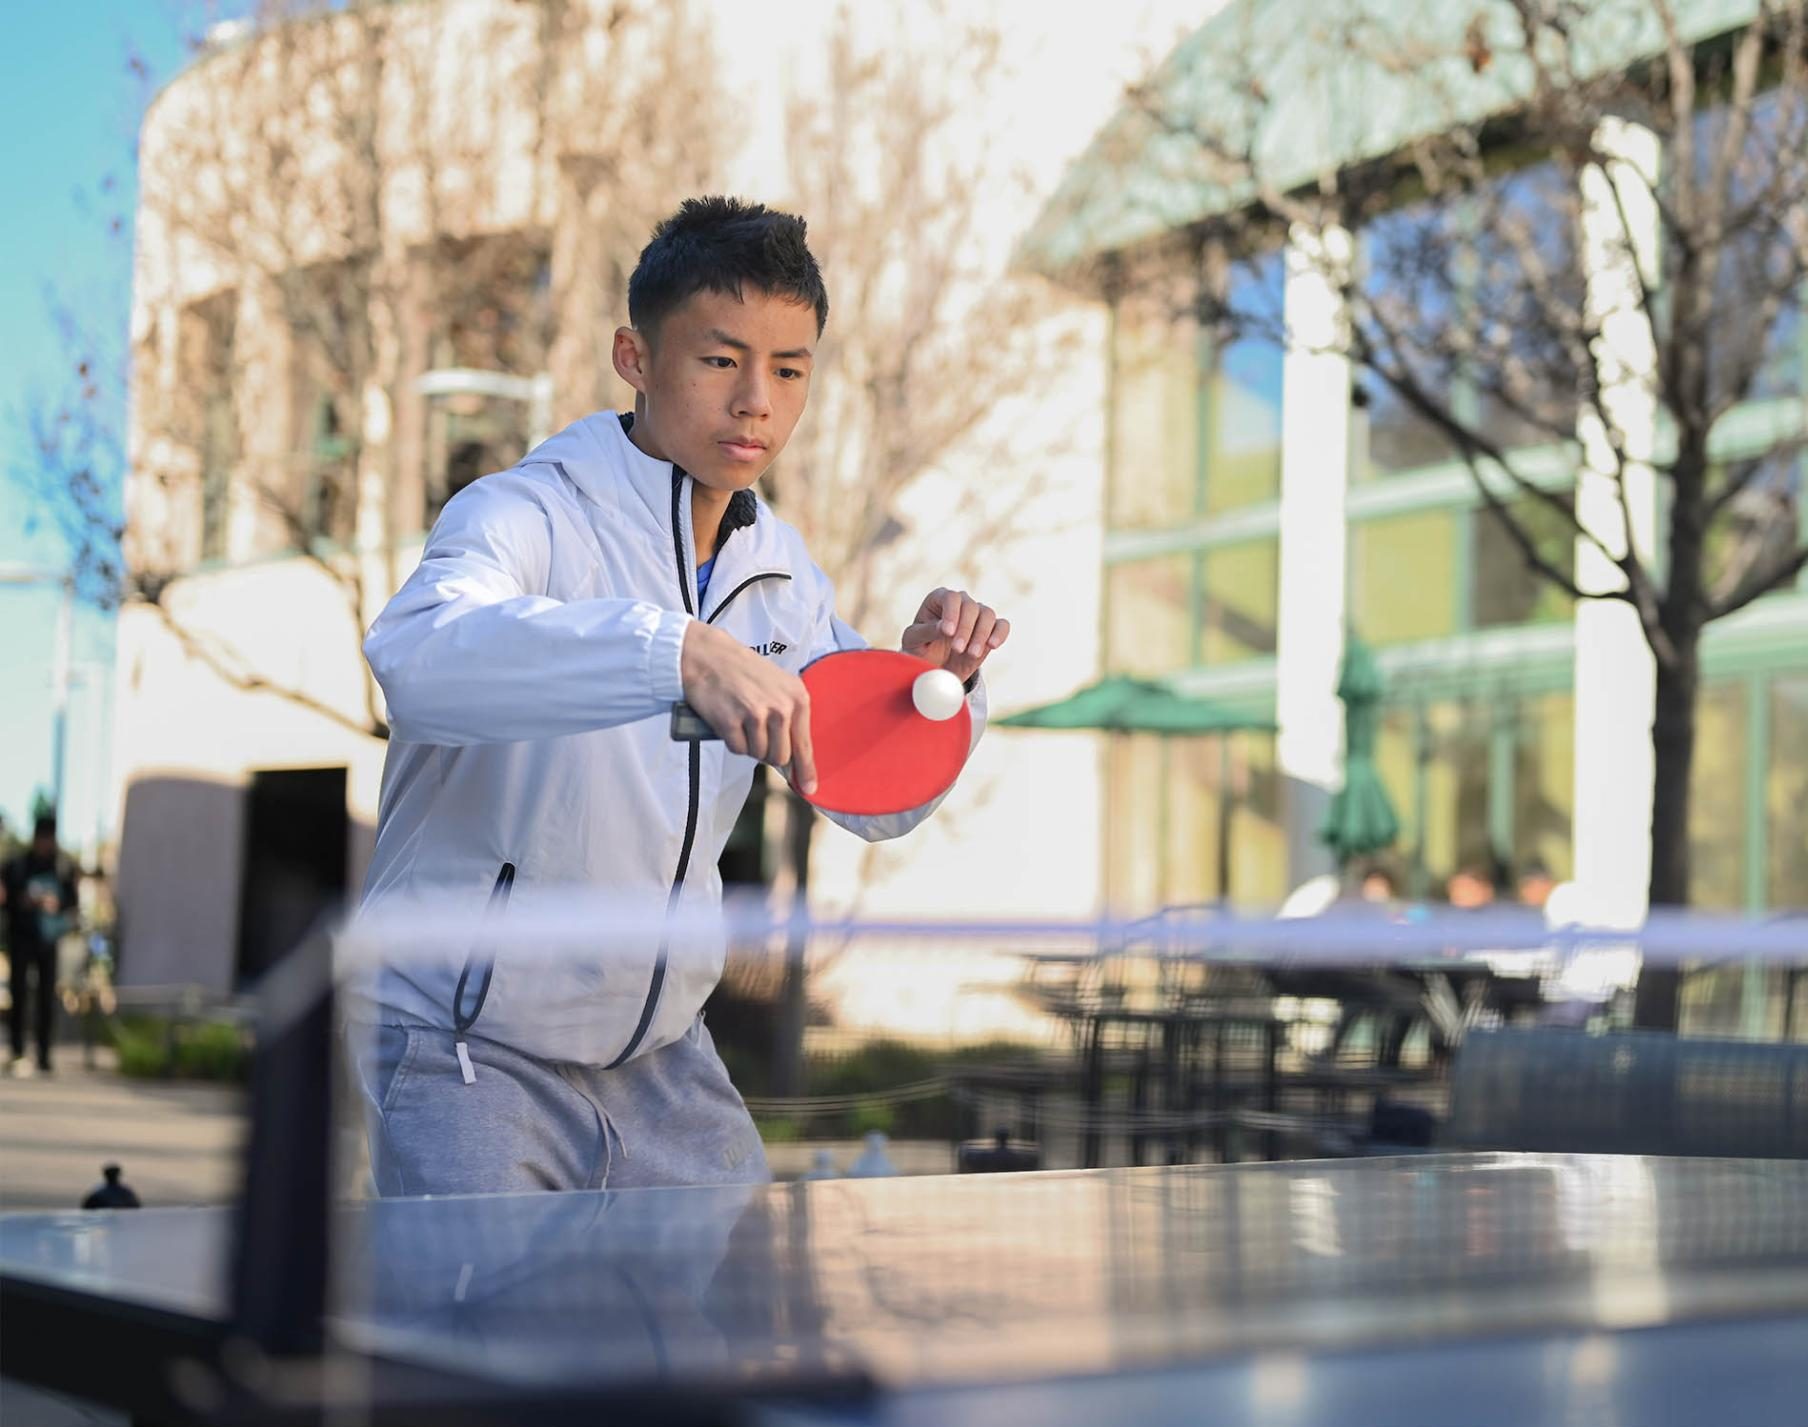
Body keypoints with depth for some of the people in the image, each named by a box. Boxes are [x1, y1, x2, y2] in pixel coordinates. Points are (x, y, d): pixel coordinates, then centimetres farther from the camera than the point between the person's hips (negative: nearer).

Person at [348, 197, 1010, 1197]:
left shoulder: (779, 569, 5)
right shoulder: (527, 514, -17)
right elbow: (415, 651, -41)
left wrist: (935, 682, -9)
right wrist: (682, 651, -51)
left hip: (660, 1057, 7)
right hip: (468, 1050, -6)